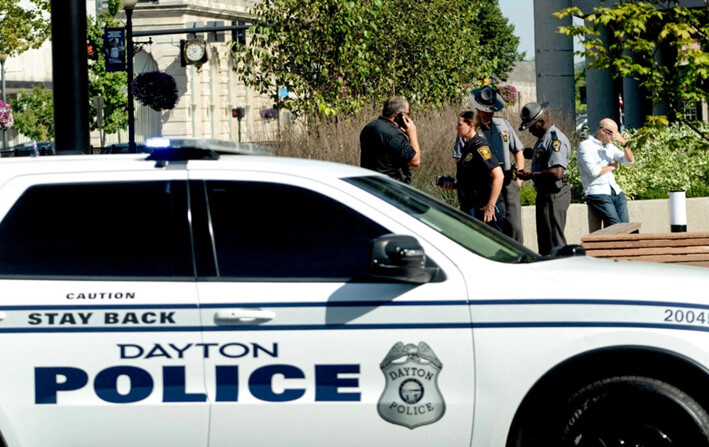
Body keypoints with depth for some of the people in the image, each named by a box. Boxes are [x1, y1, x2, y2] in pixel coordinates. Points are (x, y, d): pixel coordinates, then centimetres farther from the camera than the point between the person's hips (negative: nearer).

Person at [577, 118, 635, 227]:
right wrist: (612, 166, 3)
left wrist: (624, 143, -1)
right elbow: (594, 171, -14)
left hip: (615, 191, 7)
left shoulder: (610, 146, 21)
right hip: (597, 193, -7)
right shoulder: (585, 146, -2)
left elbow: (630, 161, 15)